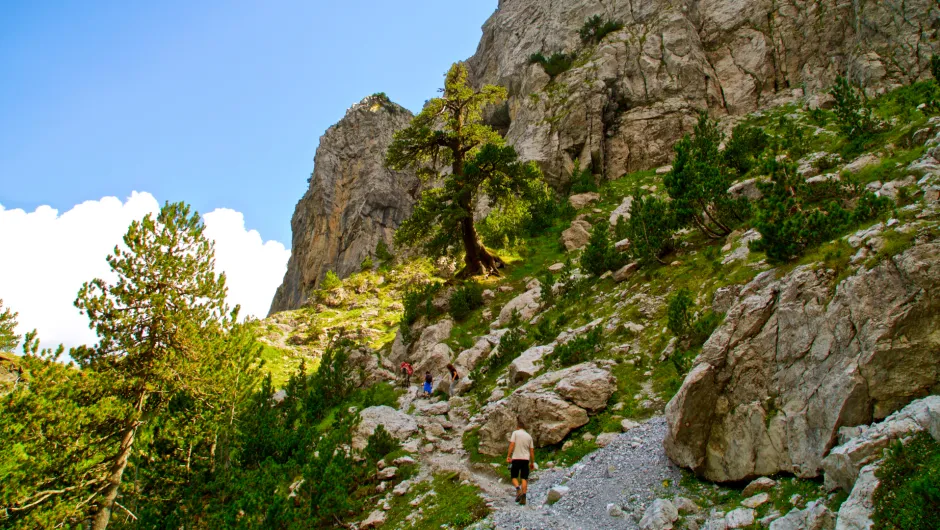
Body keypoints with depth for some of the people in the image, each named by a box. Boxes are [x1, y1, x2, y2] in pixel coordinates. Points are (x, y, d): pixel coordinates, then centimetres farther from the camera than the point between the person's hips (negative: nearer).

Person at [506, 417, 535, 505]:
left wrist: (508, 456, -9)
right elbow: (532, 451, 11)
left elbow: (512, 444, -10)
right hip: (526, 459, 3)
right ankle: (523, 497, -6)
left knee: (514, 476, 10)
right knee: (524, 479, 2)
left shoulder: (515, 433, 0)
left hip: (516, 458, -3)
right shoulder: (529, 436, 11)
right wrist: (532, 463, 17)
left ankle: (518, 489, -16)